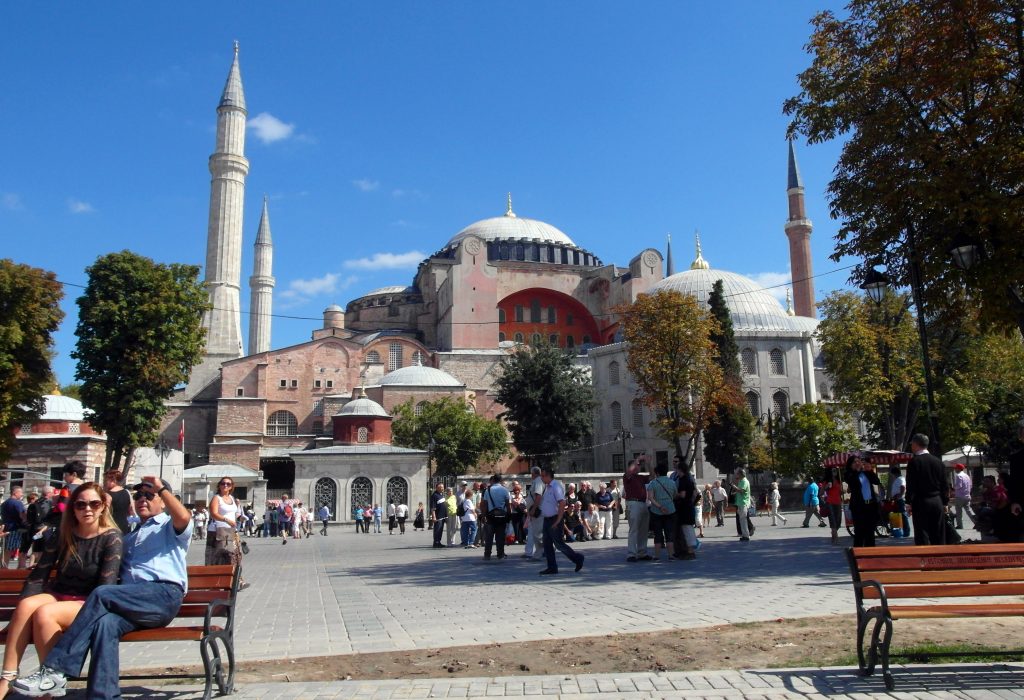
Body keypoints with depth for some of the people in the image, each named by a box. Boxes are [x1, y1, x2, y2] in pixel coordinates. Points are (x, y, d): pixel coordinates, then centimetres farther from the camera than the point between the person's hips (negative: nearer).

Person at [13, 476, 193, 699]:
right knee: (105, 622, -29)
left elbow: (184, 517, -11)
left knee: (102, 595, -28)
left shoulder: (170, 526, 15)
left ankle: (56, 670, -28)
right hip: (132, 603, 5)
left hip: (164, 595, -5)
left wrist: (162, 488, 0)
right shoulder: (130, 536, 37)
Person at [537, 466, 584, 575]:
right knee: (547, 544, 8)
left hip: (554, 520, -9)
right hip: (547, 519, 9)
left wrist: (557, 521, -25)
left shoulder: (556, 486, -17)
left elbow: (562, 503, -24)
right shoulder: (547, 487, 12)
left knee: (558, 543, -3)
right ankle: (552, 568, 14)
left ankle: (578, 558, 14)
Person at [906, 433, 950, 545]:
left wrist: (910, 503, -4)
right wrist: (945, 503, 16)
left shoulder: (914, 461, -9)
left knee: (922, 537, -2)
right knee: (939, 537, 10)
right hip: (938, 502, 5)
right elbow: (945, 484, 10)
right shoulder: (938, 461, 7)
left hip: (921, 502, -5)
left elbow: (910, 485, -10)